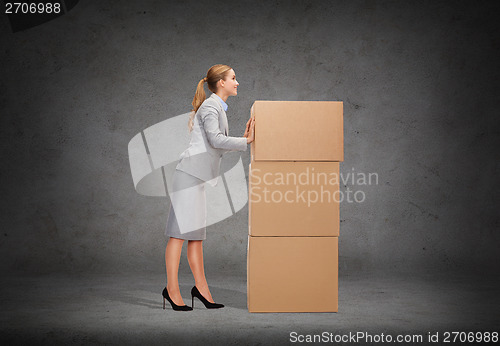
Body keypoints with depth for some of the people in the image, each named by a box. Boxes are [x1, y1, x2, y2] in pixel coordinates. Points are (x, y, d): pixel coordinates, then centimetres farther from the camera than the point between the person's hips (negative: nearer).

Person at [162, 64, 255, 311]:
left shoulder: (218, 107, 23)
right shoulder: (211, 106, -6)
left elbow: (219, 147, 21)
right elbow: (215, 140, -18)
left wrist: (243, 138, 12)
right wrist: (246, 141, -10)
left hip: (197, 176, 10)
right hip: (189, 172, -10)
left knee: (196, 233, 9)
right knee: (181, 231, -8)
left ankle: (201, 287, 12)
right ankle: (172, 289, -4)